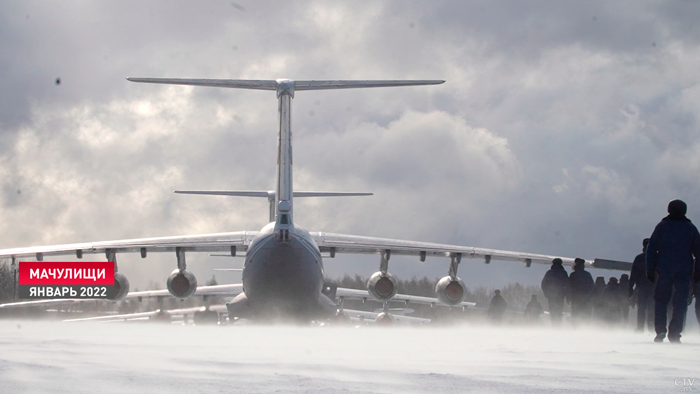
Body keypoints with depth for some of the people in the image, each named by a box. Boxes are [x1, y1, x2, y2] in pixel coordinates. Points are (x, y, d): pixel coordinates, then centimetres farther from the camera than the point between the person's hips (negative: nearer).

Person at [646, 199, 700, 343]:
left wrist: (650, 270, 4)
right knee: (680, 303, 2)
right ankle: (674, 333, -8)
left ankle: (660, 330, -7)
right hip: (684, 272, 0)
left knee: (661, 300, 8)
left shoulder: (662, 226, 5)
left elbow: (651, 250, 1)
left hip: (664, 270, 0)